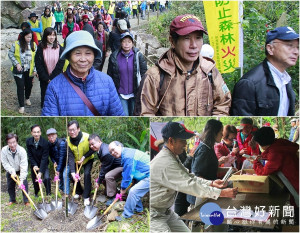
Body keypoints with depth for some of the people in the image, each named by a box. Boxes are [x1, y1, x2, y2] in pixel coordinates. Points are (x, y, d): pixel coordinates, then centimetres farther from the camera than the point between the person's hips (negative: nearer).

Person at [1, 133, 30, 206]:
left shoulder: (22, 150, -33)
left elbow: (24, 166, -34)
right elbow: (5, 163, -17)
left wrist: (22, 179, -39)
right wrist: (12, 171, -30)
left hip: (21, 170, -2)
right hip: (10, 171, 2)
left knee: (24, 184, -12)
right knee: (10, 186, 7)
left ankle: (26, 200, 2)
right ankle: (12, 200, 29)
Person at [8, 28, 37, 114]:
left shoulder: (33, 45, -1)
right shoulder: (16, 44, -9)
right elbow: (10, 54, -3)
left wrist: (35, 69, 0)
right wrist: (17, 64, -13)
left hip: (29, 70, 3)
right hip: (19, 70, -3)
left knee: (29, 85, 15)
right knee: (20, 87, -3)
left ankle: (27, 98, 45)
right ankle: (21, 106, 5)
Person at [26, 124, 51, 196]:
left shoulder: (45, 143, -26)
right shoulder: (28, 141, -14)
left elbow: (44, 158, -26)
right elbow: (30, 155, -6)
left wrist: (40, 172, -30)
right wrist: (34, 165, -17)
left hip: (43, 164, -3)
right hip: (34, 164, 3)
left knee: (46, 178, -19)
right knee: (34, 180, 8)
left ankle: (48, 194, 0)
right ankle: (36, 194, 33)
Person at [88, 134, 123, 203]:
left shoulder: (106, 153, -31)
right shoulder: (100, 150, 0)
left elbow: (105, 168, -23)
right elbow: (103, 166, 10)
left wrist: (99, 182, -12)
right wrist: (99, 178, 7)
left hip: (122, 166, -11)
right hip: (115, 166, 11)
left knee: (108, 176, -29)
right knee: (103, 177, 5)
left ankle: (113, 197, -14)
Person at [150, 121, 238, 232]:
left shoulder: (172, 157, 7)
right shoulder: (165, 163, -27)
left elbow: (189, 177, 9)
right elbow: (190, 185, -29)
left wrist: (212, 183, -6)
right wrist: (222, 193, -26)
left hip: (166, 211, 10)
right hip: (154, 216, -10)